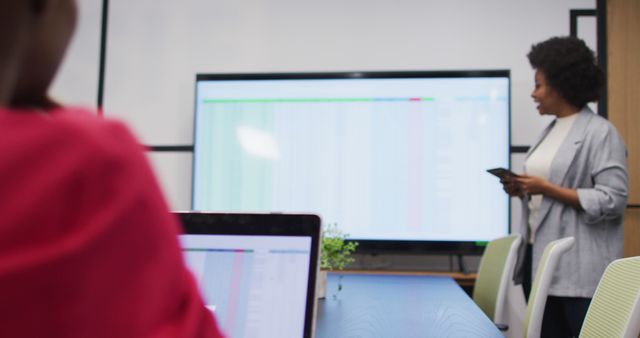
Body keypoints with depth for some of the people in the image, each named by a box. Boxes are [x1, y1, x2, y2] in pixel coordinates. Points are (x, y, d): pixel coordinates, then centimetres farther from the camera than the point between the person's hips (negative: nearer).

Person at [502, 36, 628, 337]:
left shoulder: (601, 132, -10)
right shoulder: (551, 130, 14)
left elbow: (612, 201, -16)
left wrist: (546, 189, -19)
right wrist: (522, 189, 2)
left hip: (579, 267, -8)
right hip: (539, 256, 8)